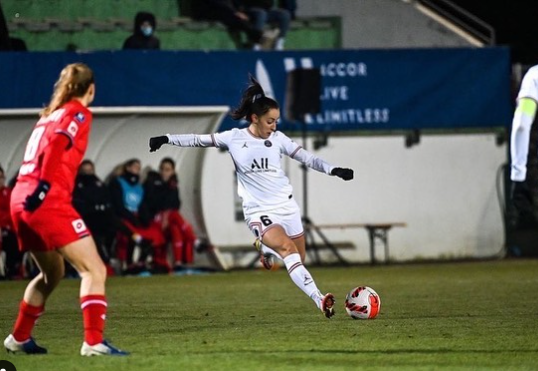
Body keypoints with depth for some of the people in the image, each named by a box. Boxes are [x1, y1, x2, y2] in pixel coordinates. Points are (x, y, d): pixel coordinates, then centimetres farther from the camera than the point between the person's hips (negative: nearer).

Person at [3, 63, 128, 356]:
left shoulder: (50, 114, 24)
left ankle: (19, 338, 32)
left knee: (52, 273, 26)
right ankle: (94, 342, -21)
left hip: (20, 198, 9)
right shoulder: (78, 114, -2)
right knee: (94, 270, -9)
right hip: (49, 201, -9)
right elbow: (56, 145, -17)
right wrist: (44, 184, -20)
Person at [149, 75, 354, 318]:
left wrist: (332, 170, -5)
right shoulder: (234, 138, -3)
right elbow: (200, 140, 7)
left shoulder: (277, 138, 3)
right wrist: (167, 139, 3)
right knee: (287, 250, -26)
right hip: (259, 211, -4)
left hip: (286, 205, 4)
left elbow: (306, 158, 6)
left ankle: (265, 248, 39)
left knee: (298, 258, 6)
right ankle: (319, 300, -35)